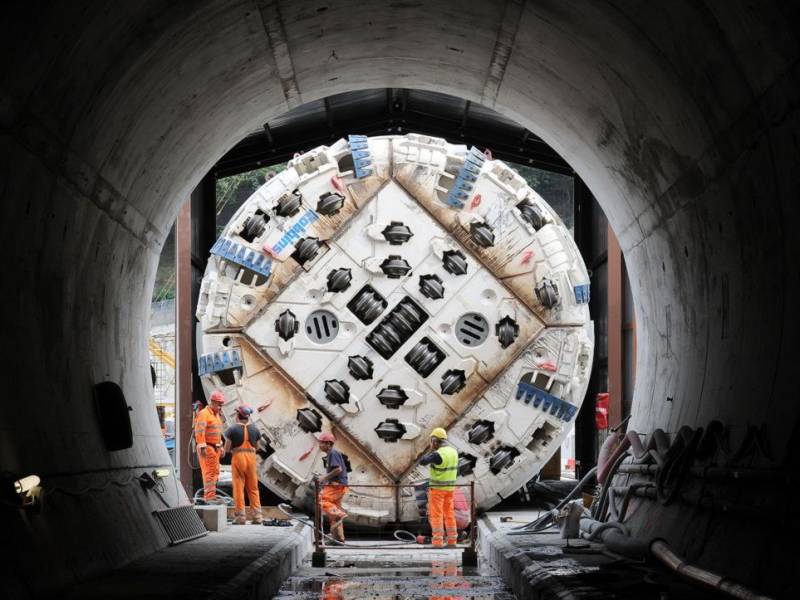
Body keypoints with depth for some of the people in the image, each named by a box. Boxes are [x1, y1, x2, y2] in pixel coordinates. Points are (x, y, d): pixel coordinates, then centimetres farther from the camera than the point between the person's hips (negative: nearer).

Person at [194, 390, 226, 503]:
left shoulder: (216, 414, 18)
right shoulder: (204, 414, -12)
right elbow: (199, 431, -21)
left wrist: (221, 446, 24)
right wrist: (202, 447, -26)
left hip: (215, 447, 10)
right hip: (207, 447, -10)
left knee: (215, 472, 12)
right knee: (209, 472, -12)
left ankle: (208, 495, 20)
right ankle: (209, 497, -13)